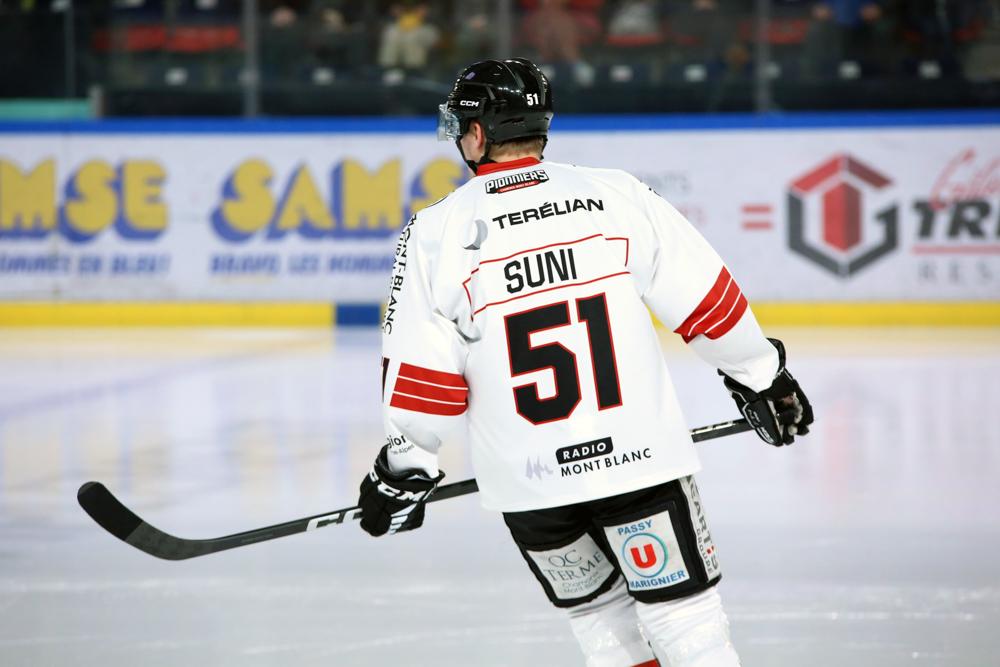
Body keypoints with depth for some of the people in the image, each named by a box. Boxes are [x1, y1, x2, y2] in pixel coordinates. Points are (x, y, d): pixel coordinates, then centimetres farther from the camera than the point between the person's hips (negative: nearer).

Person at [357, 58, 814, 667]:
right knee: (684, 613, 5)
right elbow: (706, 300, 2)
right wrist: (763, 377, 16)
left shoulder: (438, 232, -4)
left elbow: (421, 374, -3)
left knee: (599, 613, 19)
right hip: (639, 455, -1)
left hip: (527, 480, 1)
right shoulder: (617, 194, -2)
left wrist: (404, 468, 10)